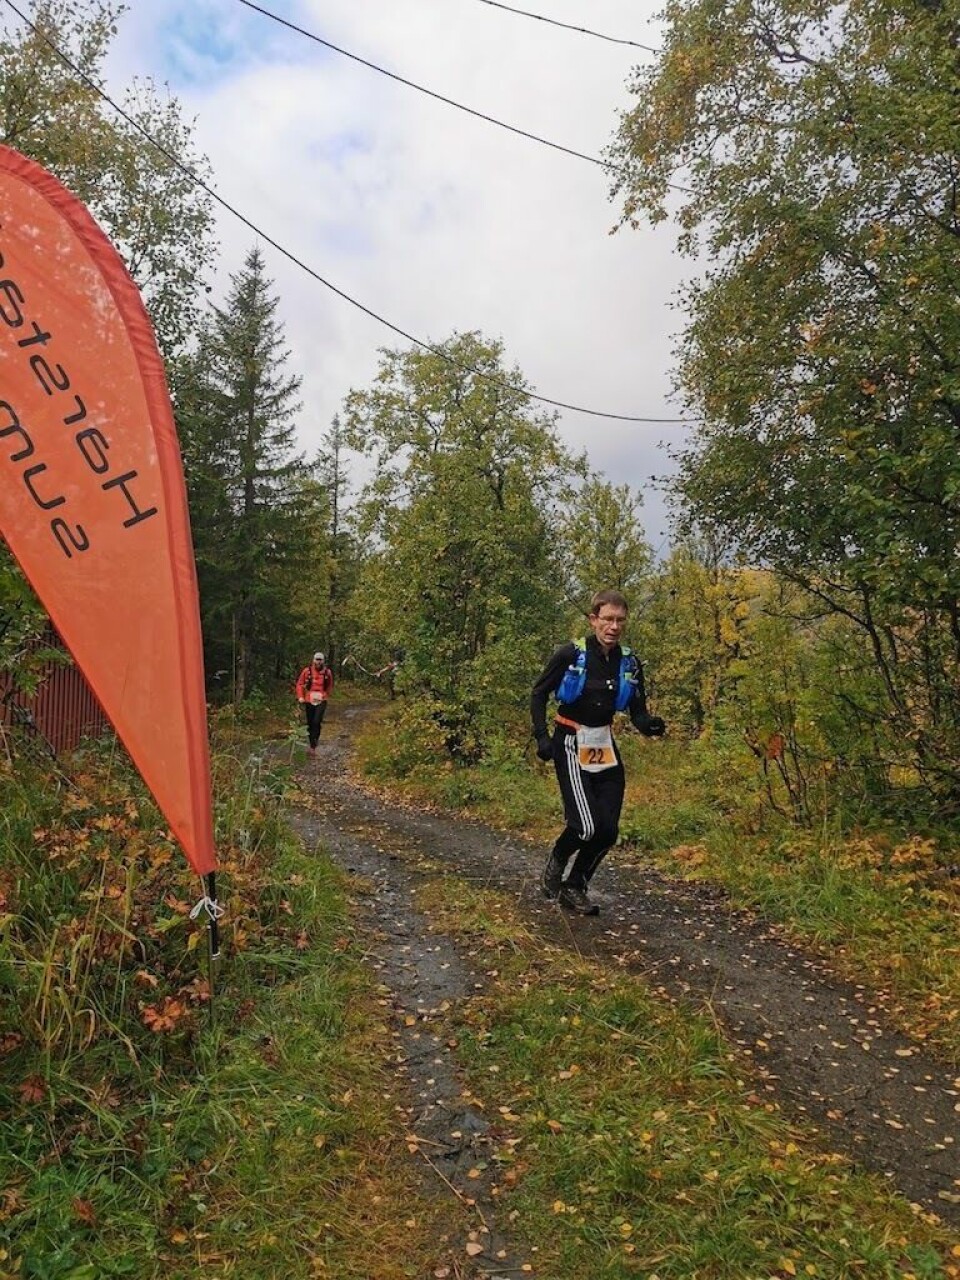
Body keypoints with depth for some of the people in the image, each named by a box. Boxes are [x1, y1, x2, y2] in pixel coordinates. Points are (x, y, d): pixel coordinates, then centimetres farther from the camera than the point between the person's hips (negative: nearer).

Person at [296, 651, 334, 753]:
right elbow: (299, 684, 4)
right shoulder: (307, 671, -4)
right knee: (310, 723, 9)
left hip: (321, 701, -1)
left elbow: (330, 686, 15)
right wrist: (300, 697, -3)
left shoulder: (327, 672, 0)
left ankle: (313, 747, -11)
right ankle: (311, 744, 23)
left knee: (317, 722, -14)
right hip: (309, 700, 1)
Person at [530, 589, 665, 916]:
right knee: (587, 826, -16)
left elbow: (638, 714, 3)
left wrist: (651, 725, -19)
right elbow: (538, 694, -4)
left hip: (605, 748, 5)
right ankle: (556, 862, 17)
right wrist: (542, 737, -14)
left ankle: (574, 887, 21)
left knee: (609, 831, 0)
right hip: (571, 745, -5)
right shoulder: (571, 654, -13)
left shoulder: (629, 663, 0)